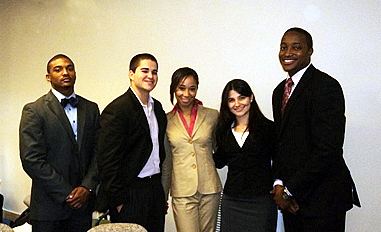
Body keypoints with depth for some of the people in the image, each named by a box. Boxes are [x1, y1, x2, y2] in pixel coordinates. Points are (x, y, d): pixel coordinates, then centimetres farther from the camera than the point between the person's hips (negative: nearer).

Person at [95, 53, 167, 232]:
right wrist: (119, 201, -15)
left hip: (155, 189, 7)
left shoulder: (157, 107, 12)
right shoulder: (117, 110, -12)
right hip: (130, 194, -7)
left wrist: (162, 193, 16)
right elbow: (108, 161, -15)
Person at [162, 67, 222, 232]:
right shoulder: (167, 121, 3)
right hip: (182, 192, -1)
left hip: (209, 189, 1)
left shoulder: (212, 115, 2)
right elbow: (166, 161, 10)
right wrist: (163, 195, 12)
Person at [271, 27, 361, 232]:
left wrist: (290, 190, -14)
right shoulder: (280, 91, 13)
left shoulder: (326, 87, -13)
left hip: (322, 199, -7)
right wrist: (279, 184, 0)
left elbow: (328, 148, -20)